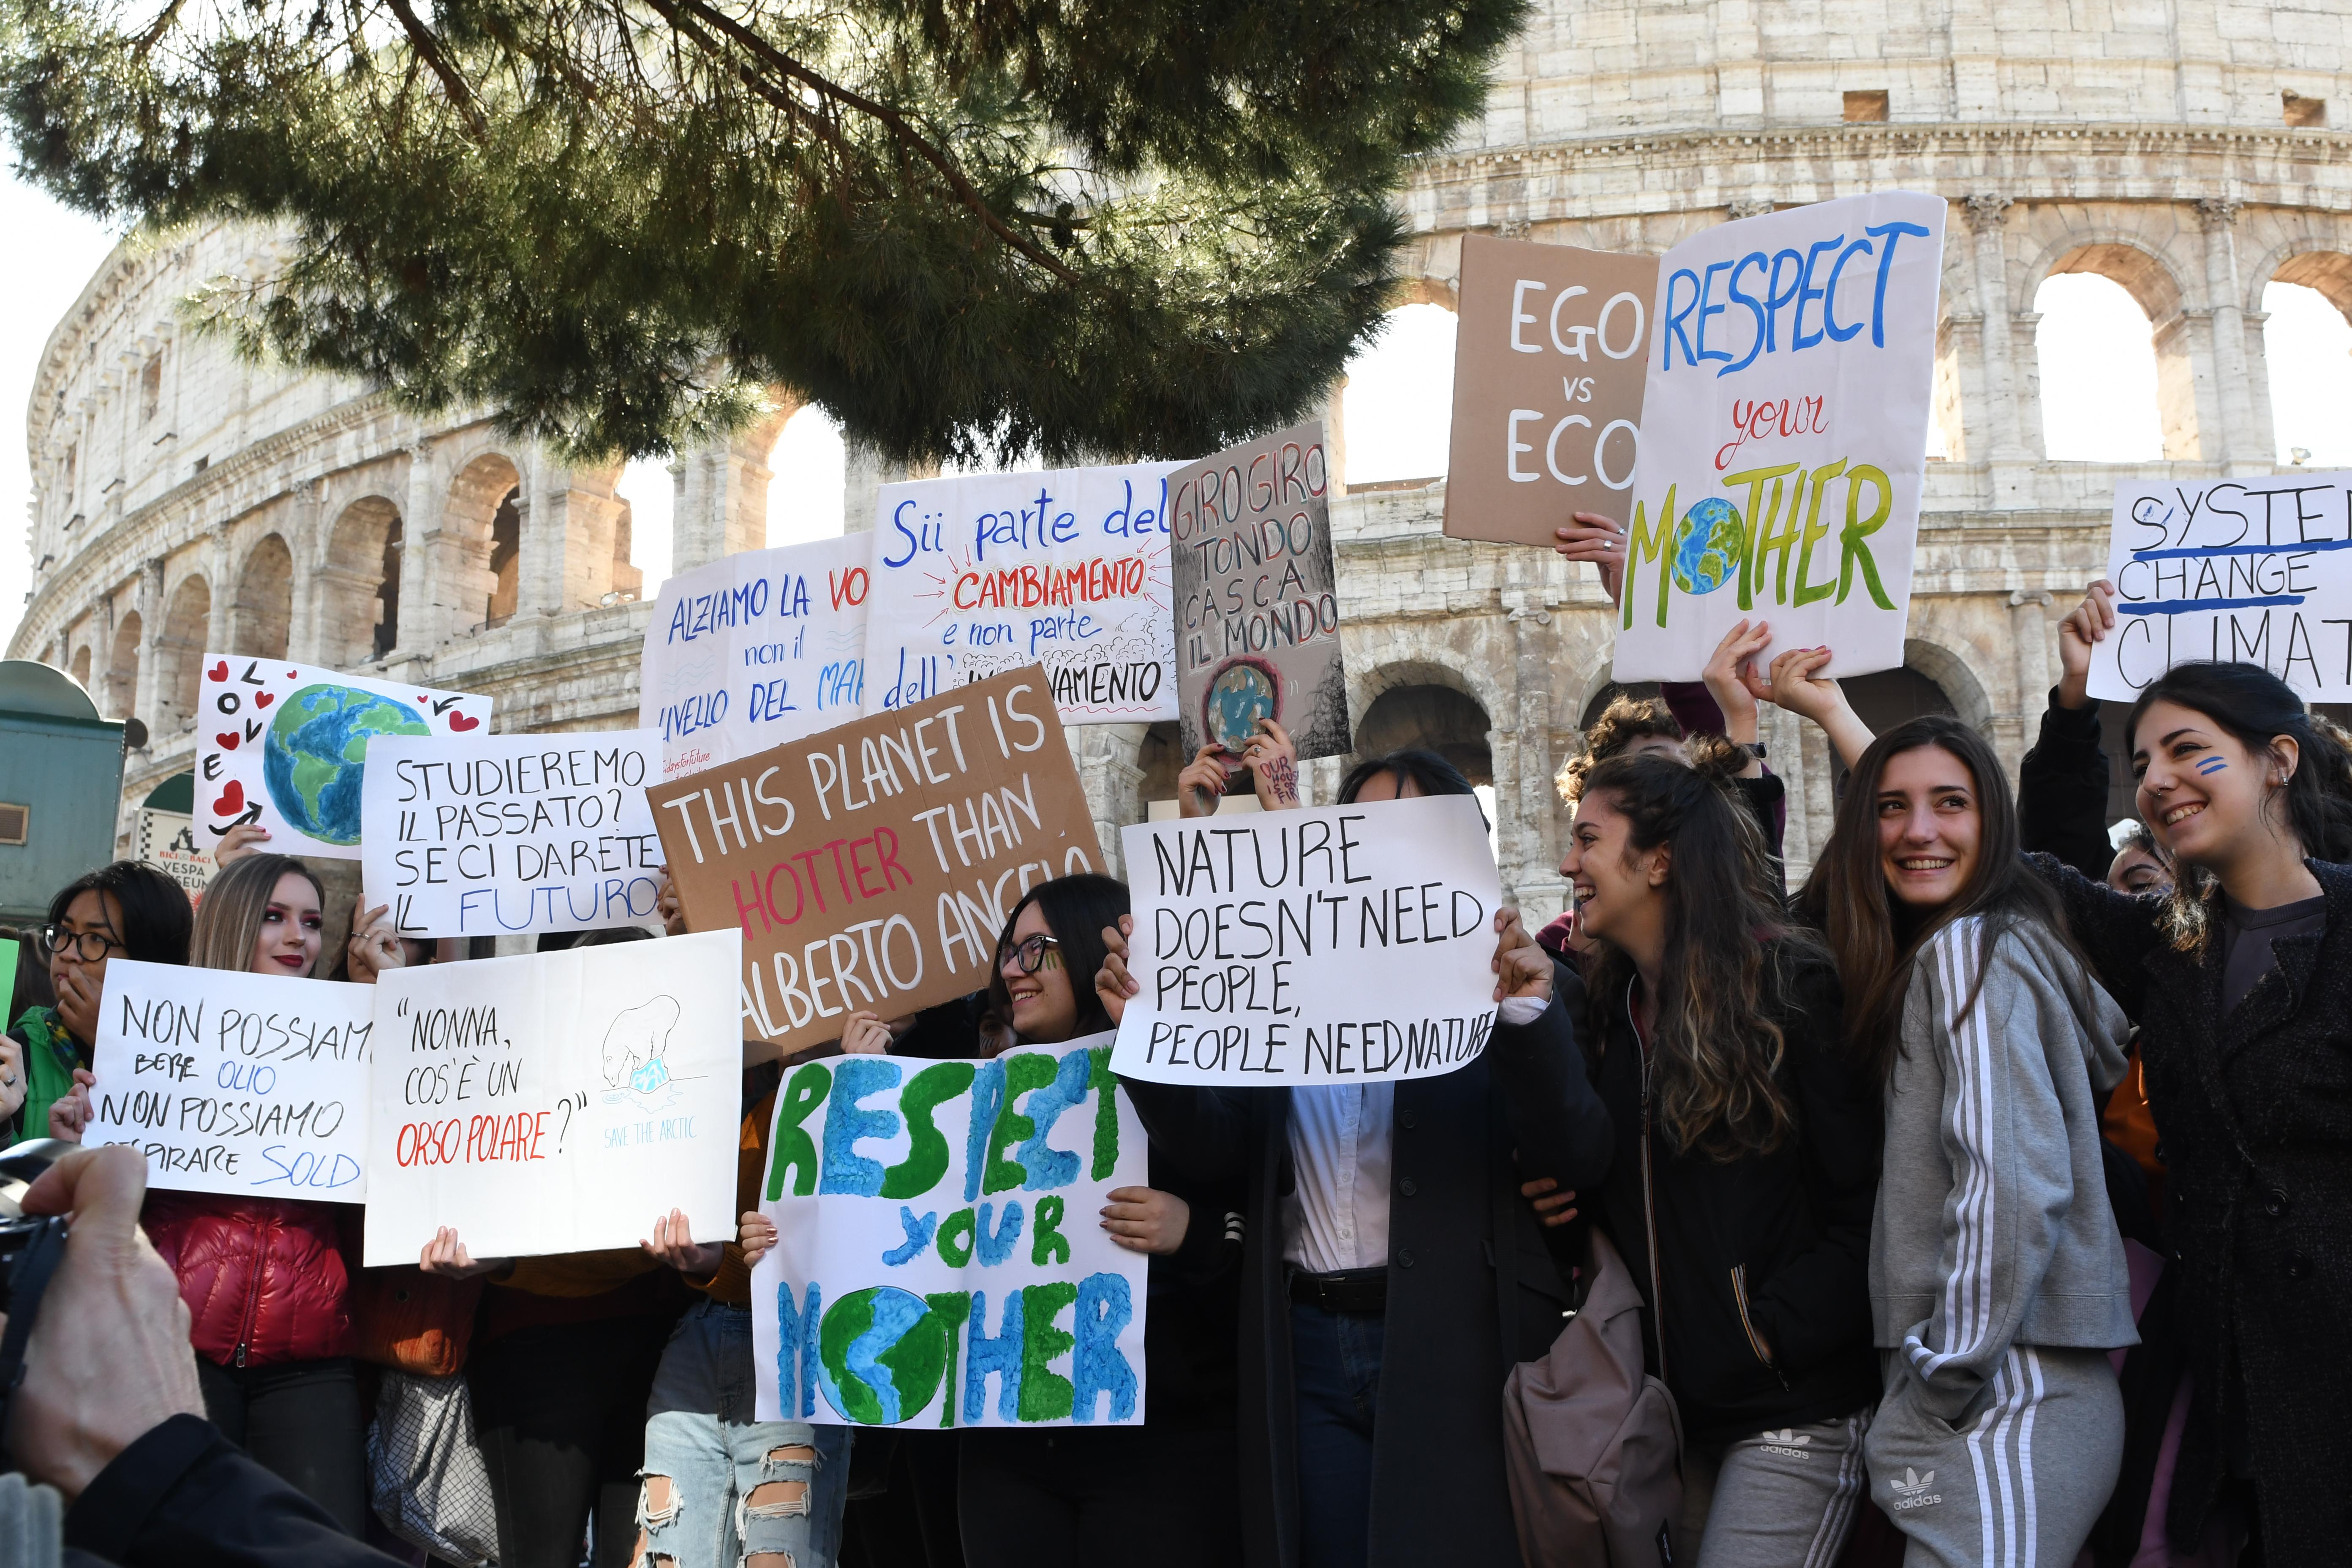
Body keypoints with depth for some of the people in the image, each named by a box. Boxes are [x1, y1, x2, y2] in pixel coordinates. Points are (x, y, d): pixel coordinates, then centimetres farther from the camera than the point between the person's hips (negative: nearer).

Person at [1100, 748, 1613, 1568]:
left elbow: (1577, 1160, -10)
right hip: (1310, 1346, 3)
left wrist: (1527, 1016, -25)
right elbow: (1213, 1145, 3)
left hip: (1451, 1342, -3)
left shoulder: (1505, 981, 0)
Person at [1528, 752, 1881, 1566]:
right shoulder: (1605, 1004, 10)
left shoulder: (1787, 986, -11)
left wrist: (1772, 1334, -18)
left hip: (1792, 1411, -7)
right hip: (1677, 1405, 7)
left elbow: (1865, 1201, -15)